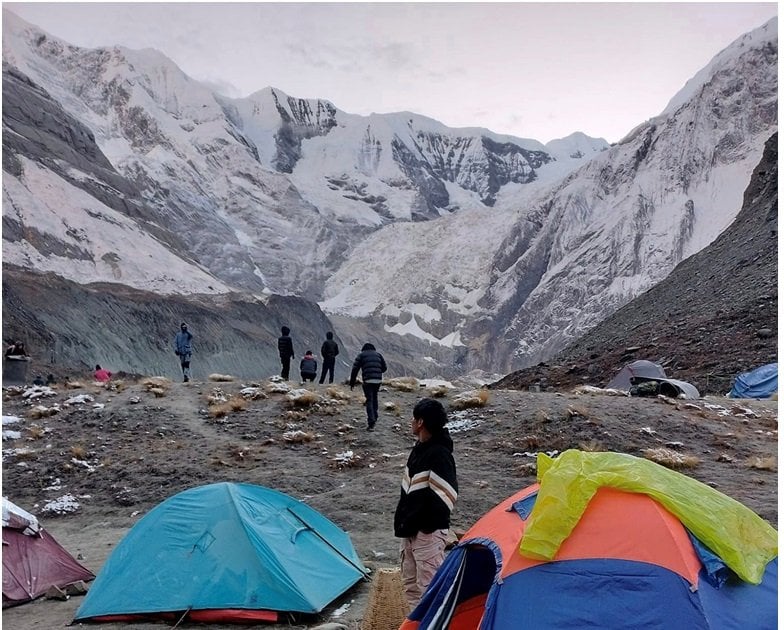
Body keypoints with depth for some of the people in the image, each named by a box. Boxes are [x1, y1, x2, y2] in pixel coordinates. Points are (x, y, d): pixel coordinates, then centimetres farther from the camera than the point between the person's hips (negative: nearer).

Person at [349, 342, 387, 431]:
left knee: (369, 400, -3)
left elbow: (355, 369, 3)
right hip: (378, 380, 3)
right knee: (375, 398, 23)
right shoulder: (378, 354, 17)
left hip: (367, 380, -3)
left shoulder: (361, 355, 9)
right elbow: (384, 367, 15)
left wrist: (352, 382, 8)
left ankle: (371, 422, -14)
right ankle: (375, 417, 29)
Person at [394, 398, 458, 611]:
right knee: (410, 582, 19)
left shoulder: (439, 455, -19)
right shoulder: (419, 448, 10)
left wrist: (414, 524, -17)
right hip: (410, 529, 10)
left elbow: (443, 497, -23)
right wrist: (403, 522, 14)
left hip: (428, 532, -10)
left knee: (428, 586, -5)